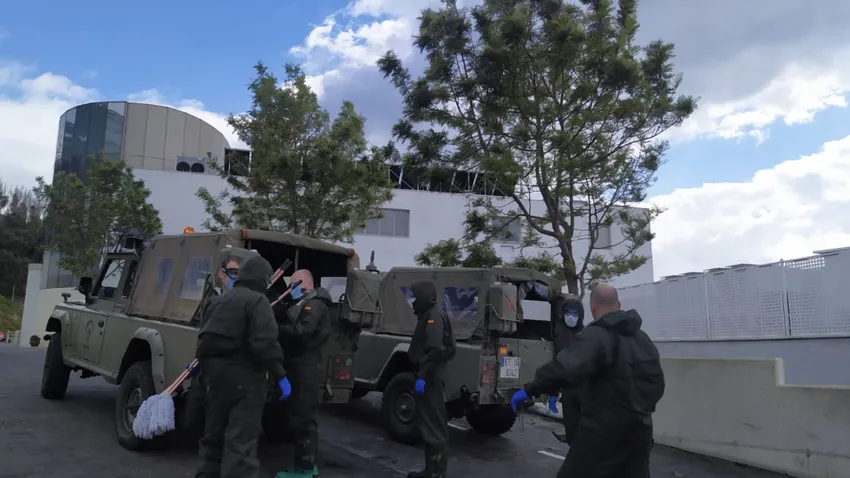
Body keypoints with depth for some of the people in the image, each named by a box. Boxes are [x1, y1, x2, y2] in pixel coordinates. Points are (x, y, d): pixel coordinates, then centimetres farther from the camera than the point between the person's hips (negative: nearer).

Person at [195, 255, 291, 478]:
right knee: (241, 440, -7)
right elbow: (264, 342, -22)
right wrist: (280, 375, -19)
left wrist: (205, 363, 35)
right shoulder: (257, 301, -12)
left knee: (215, 433, 20)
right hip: (242, 374, -9)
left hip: (216, 368, 9)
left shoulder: (224, 299, 16)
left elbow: (209, 335, 23)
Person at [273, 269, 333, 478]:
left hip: (306, 368, -10)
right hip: (298, 367, 10)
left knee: (302, 418, -7)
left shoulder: (315, 305, -12)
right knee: (298, 416, 17)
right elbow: (279, 318, 9)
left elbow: (301, 332, -24)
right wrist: (285, 304, -8)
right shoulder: (300, 304, 19)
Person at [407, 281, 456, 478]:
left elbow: (435, 350, -25)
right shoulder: (427, 316, 18)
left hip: (430, 380, -11)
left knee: (434, 426, -6)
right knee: (429, 425, 14)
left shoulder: (434, 316, -14)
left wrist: (422, 377, -26)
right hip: (429, 378, 11)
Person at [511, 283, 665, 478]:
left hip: (604, 427, -8)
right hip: (640, 426, 8)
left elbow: (566, 367, -31)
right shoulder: (643, 338, 13)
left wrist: (529, 390, -27)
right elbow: (656, 383, 20)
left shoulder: (596, 335, -14)